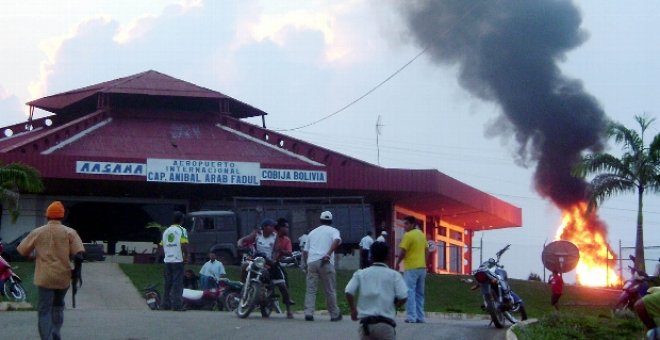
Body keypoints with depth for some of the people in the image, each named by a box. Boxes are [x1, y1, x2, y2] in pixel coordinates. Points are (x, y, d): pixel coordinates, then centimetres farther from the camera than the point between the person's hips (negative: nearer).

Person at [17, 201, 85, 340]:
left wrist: (32, 254, 24)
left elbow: (22, 250, 4)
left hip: (45, 277, -1)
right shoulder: (69, 232, -2)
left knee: (44, 310, -1)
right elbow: (79, 254, -12)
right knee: (58, 305, 23)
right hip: (63, 277, 1)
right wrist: (77, 270, 2)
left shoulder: (37, 232, 1)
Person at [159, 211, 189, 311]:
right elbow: (184, 245, -16)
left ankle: (166, 304, 12)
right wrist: (186, 257, -4)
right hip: (178, 260, -6)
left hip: (167, 260, 6)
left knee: (168, 283, 10)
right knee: (178, 284, -4)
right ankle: (177, 305, -8)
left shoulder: (166, 231, 14)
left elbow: (161, 247, 14)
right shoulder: (181, 230, -5)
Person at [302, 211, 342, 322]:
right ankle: (335, 314, 11)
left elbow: (305, 251, 23)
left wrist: (305, 264, 30)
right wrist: (328, 254, -19)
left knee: (311, 289, 2)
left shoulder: (313, 232, 24)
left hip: (311, 261, 3)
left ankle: (308, 313, -11)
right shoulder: (333, 231, 12)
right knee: (330, 290, 5)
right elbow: (337, 240, -12)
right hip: (326, 262, -3)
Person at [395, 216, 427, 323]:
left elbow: (403, 252, -14)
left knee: (410, 292, -6)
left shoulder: (408, 235, -12)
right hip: (422, 267, 8)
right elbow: (426, 251, 16)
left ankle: (411, 317, -13)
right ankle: (420, 317, 12)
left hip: (411, 268, -8)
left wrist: (397, 263, -1)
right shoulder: (422, 234, 13)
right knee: (419, 293, 12)